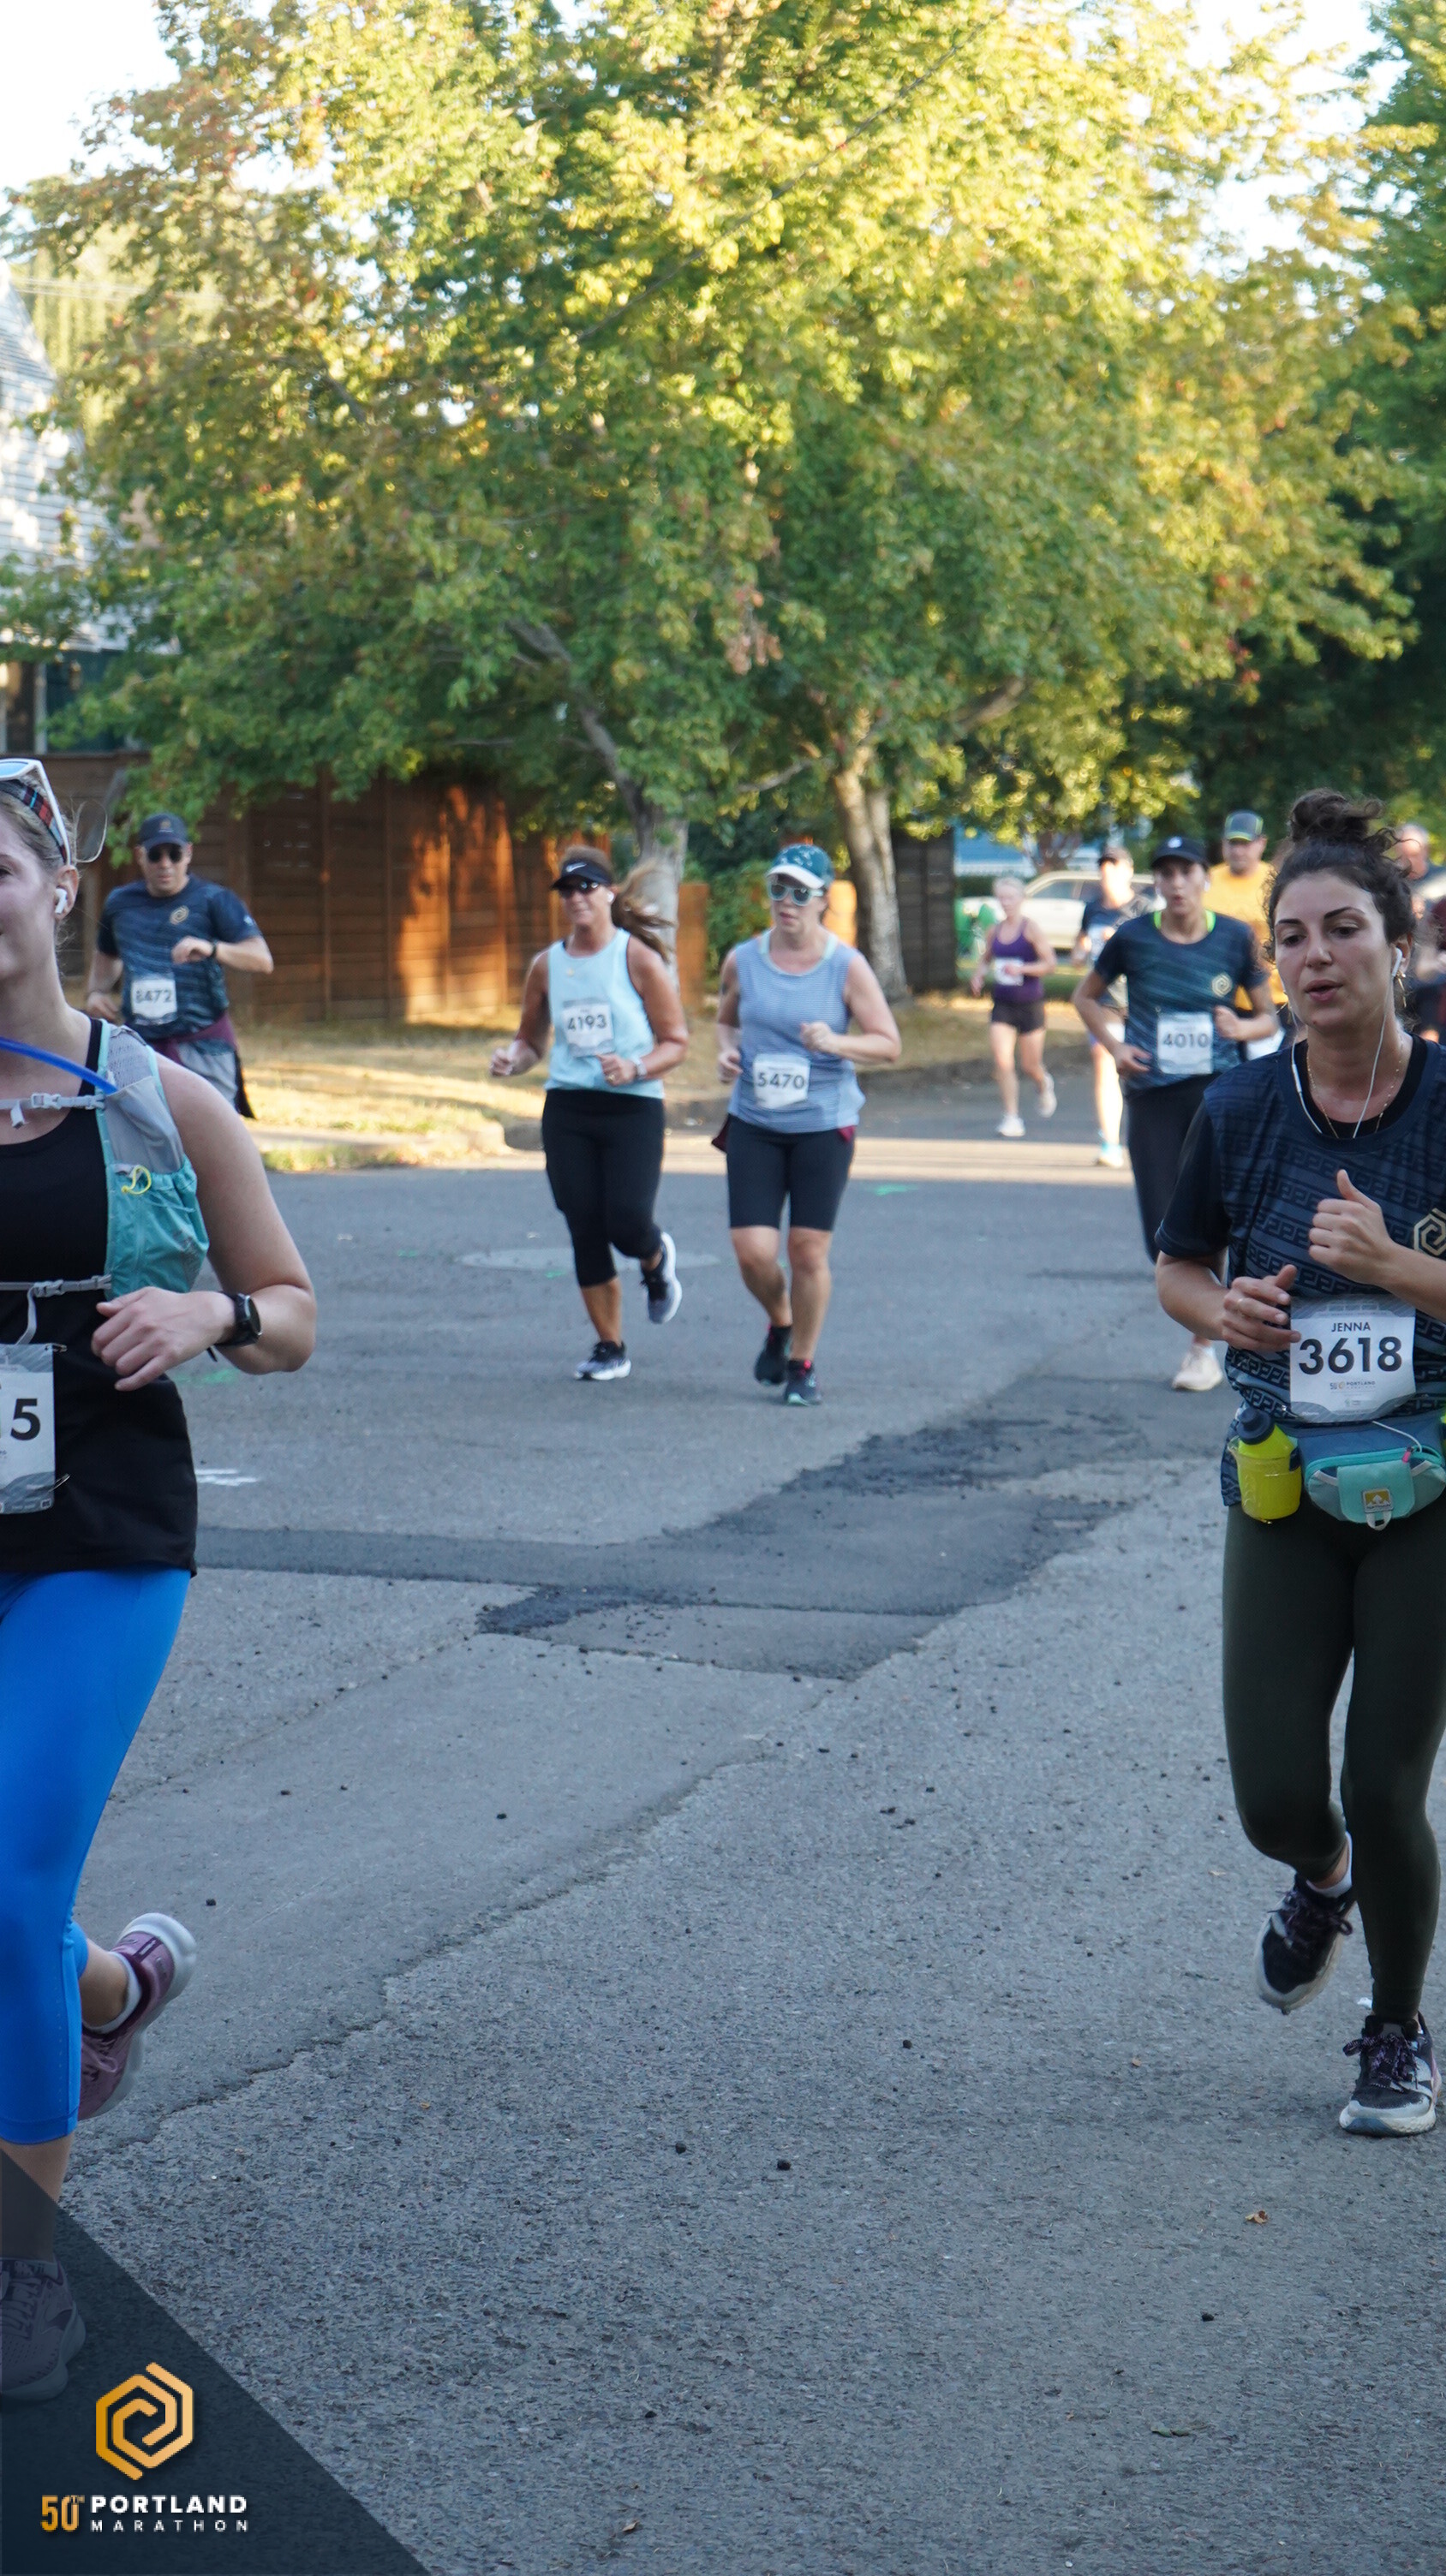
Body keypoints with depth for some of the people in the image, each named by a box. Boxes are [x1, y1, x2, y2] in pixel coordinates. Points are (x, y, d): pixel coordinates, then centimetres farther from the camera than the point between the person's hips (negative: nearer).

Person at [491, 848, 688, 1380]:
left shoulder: (637, 958, -3)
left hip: (633, 1107, -4)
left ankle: (657, 1260, 25)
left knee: (627, 1222, -14)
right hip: (566, 1110, 4)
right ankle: (609, 1347, 14)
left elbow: (677, 1041, -2)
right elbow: (530, 1039, 21)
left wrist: (635, 1068, -19)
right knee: (585, 1231, 1)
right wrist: (512, 1057, -2)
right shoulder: (547, 965, 9)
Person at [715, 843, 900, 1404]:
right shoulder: (743, 961, 3)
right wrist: (726, 1052, -1)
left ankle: (803, 1363, 19)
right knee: (753, 1252, -6)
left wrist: (837, 1043, -22)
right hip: (753, 1125, 2)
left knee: (808, 1251, -1)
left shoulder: (847, 967, -5)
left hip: (824, 1126, -2)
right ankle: (779, 1325, 27)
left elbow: (890, 1044, -4)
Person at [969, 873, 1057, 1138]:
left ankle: (1044, 1086, 43)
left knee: (1031, 1065, 6)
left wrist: (1021, 969, -24)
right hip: (1002, 1005, 4)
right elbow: (985, 959, 24)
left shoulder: (1031, 930, -8)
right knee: (1002, 1061, -10)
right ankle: (1011, 1118, -4)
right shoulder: (995, 932, 6)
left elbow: (1050, 964, -11)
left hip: (1030, 1005, -4)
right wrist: (978, 974, 3)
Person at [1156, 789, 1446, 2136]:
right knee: (1273, 1796, -2)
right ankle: (1322, 1878, 37)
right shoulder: (1241, 1110, -2)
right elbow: (1178, 1269, 13)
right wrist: (1221, 1309, -8)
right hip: (1284, 1487, 2)